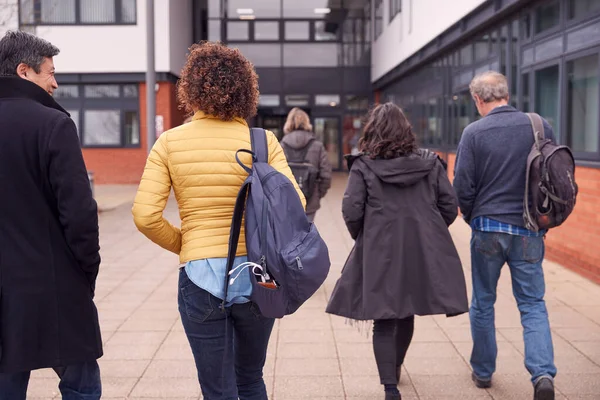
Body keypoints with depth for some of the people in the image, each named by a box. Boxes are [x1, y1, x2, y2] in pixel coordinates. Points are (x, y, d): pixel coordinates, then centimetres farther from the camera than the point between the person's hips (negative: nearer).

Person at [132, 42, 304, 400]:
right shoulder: (263, 141, -3)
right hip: (255, 276, 1)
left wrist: (183, 245, 9)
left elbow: (146, 216, -8)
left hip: (200, 278, -1)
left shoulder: (170, 143, -2)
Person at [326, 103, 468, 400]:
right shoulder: (430, 163, 4)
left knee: (383, 322, 5)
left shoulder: (363, 166, -5)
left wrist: (363, 239, 7)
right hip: (423, 252, 4)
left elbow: (351, 211, -11)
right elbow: (450, 206, 3)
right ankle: (395, 370, 42)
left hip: (379, 254, -3)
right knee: (406, 314, 21)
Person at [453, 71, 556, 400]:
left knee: (483, 302, 15)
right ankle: (543, 373, -7)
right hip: (530, 231, 2)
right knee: (532, 303, 10)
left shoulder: (474, 132, -9)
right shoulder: (541, 127, -1)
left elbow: (463, 187, -9)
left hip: (488, 228, -1)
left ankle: (483, 371, 26)